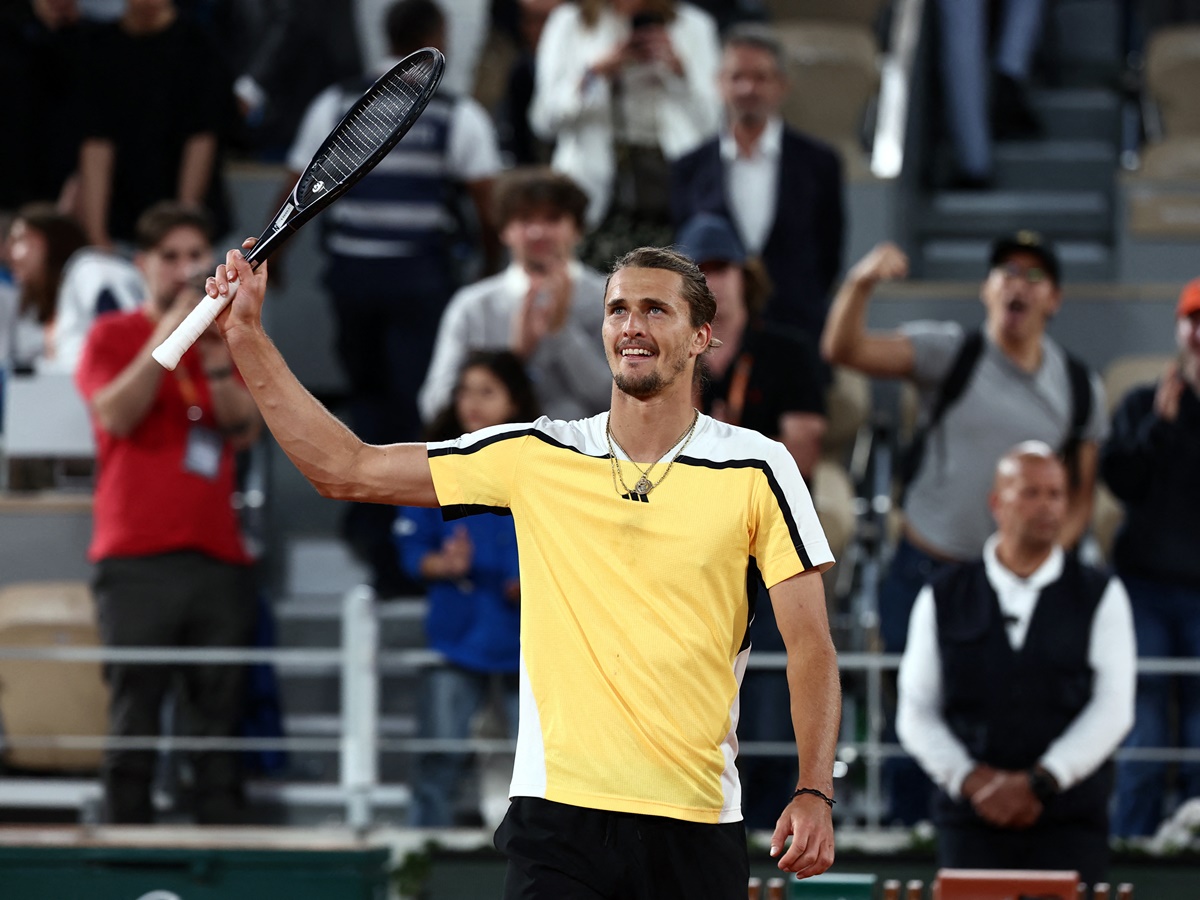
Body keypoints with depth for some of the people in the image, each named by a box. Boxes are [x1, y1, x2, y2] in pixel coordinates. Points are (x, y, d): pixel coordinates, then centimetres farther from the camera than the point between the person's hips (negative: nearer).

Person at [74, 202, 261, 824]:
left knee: (218, 718, 1)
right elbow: (117, 415, -10)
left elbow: (247, 430, 6)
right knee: (134, 715, -7)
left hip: (217, 555, 4)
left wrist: (215, 362, -9)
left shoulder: (224, 338, 19)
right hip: (138, 557, -4)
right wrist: (166, 339, -12)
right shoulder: (112, 335, 8)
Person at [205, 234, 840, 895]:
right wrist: (248, 338, 3)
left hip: (696, 829, 0)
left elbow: (810, 644, 0)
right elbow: (345, 470, 8)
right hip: (557, 816, 1)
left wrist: (814, 792, -13)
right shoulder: (536, 456, 6)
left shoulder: (757, 469, 1)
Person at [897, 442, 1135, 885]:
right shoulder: (943, 599, 11)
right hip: (972, 823, 1)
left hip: (1070, 830, -1)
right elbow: (916, 714, 7)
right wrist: (972, 780, -9)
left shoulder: (1100, 596, 8)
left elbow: (1113, 709, -1)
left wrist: (1038, 782, -11)